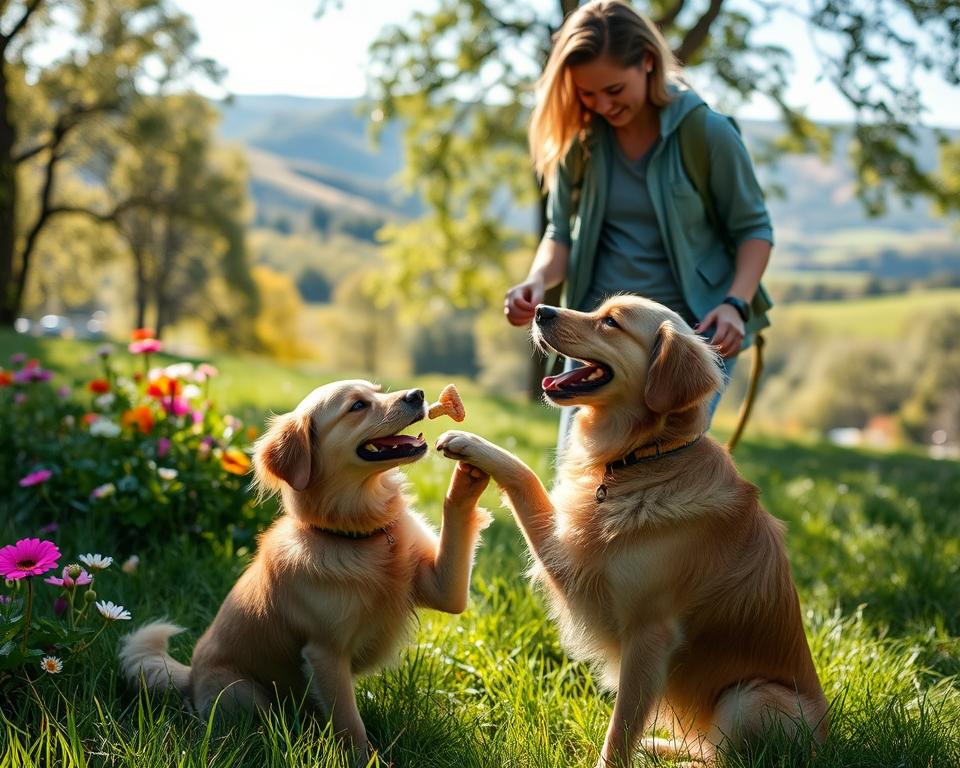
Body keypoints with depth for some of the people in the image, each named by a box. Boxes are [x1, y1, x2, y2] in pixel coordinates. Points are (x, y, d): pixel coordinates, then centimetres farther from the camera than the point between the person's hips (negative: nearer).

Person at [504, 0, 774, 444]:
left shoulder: (708, 133, -9)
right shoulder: (579, 139, 0)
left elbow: (753, 228, 0)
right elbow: (562, 232, 9)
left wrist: (736, 304, -17)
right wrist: (538, 281, -12)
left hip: (694, 330, -3)